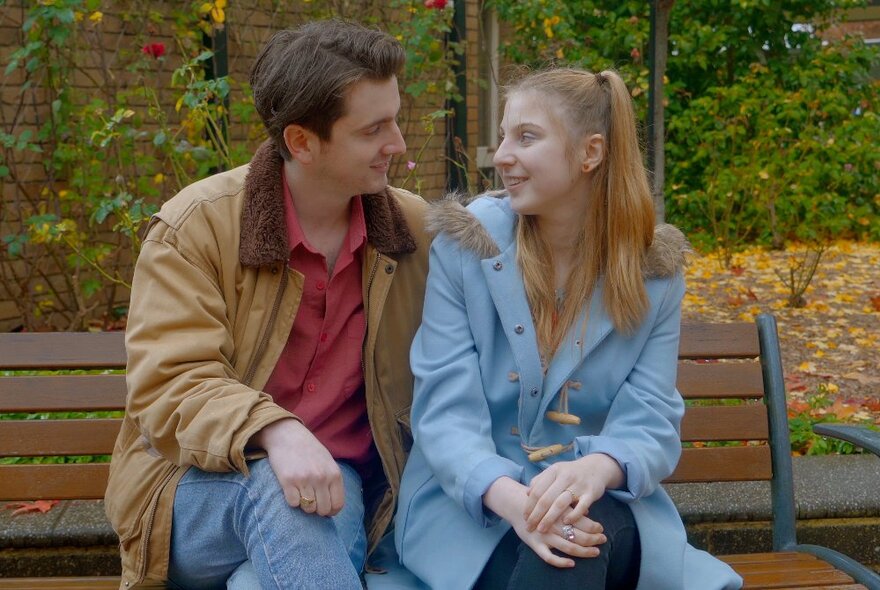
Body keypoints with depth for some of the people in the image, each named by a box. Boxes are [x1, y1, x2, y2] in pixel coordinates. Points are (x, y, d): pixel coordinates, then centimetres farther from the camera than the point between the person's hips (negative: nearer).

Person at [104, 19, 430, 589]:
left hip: (342, 482, 2)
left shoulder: (416, 226, 5)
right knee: (274, 487, -35)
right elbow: (170, 385, -16)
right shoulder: (195, 227, -8)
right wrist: (274, 433, -33)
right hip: (206, 482, -1)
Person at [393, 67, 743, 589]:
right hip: (470, 505, -1)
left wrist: (596, 471, -33)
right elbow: (445, 410, -12)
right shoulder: (462, 247, -5)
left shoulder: (655, 270, -1)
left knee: (578, 542, -34)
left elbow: (651, 421, -7)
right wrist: (508, 496, -33)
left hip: (601, 506, 1)